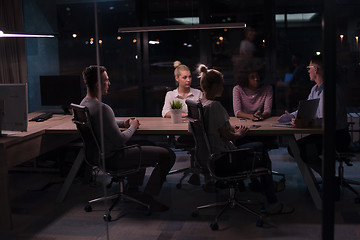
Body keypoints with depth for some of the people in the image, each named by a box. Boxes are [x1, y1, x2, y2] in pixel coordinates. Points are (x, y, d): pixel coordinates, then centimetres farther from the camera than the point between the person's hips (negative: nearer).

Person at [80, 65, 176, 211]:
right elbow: (120, 140, -25)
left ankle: (133, 185, 36)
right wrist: (133, 127, -6)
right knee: (168, 155, -9)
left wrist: (123, 123, 8)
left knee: (145, 144, 35)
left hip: (99, 154, 10)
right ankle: (148, 196, 0)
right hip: (113, 158, -10)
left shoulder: (84, 103, 3)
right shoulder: (102, 108, -28)